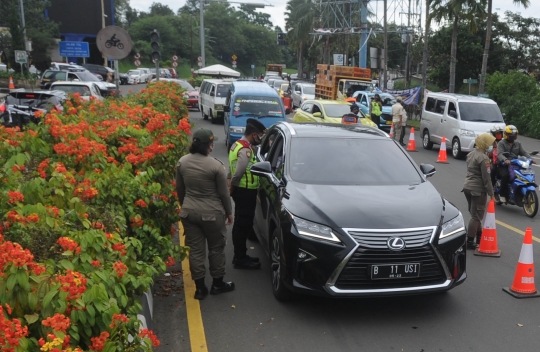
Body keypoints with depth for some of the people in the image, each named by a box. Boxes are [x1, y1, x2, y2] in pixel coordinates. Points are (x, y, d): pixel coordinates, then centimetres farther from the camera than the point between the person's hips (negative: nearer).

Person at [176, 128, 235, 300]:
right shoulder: (215, 165, -17)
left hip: (189, 212, 4)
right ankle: (217, 284, 26)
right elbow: (223, 193, -8)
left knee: (195, 249, 11)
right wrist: (229, 212, 5)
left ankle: (200, 287, 17)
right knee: (216, 248, 14)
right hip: (212, 213, -4)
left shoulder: (182, 162, -2)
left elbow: (179, 189, 8)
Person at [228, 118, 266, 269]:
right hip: (245, 191, -10)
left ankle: (240, 256, 27)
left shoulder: (237, 144, 12)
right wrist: (233, 187, -11)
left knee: (240, 224, 16)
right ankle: (240, 259, 6)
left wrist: (231, 186, 13)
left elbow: (232, 169, 15)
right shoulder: (246, 150, -21)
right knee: (243, 225, -2)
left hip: (240, 190, 10)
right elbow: (238, 173, -27)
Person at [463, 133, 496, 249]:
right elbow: (486, 178, -17)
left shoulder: (471, 154, 10)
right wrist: (491, 194, -12)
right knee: (476, 216, -3)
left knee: (474, 214, 17)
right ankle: (469, 242, -2)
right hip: (478, 190, -9)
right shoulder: (483, 158, -17)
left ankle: (479, 237, 27)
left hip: (468, 187, 9)